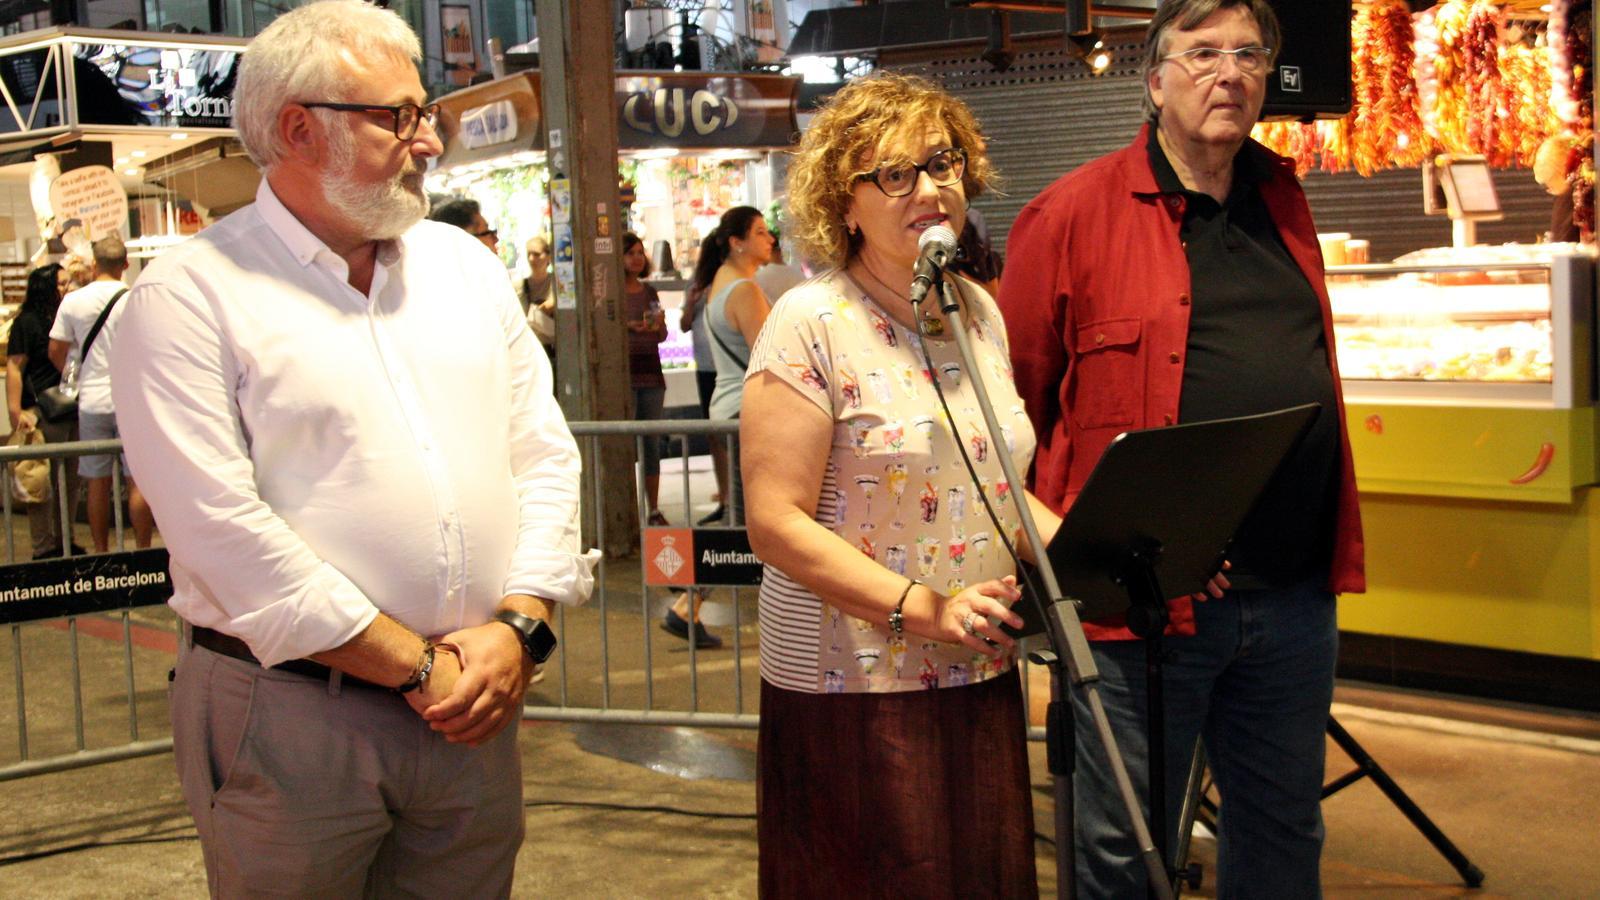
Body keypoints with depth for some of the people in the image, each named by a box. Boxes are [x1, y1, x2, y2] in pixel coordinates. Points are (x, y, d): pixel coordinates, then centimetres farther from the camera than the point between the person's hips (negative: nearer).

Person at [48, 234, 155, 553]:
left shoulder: (73, 301, 1)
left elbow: (55, 351, 6)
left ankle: (101, 553, 17)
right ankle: (142, 551, 4)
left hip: (92, 400, 3)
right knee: (138, 480, 2)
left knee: (98, 482, 10)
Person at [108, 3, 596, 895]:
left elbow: (544, 455, 8)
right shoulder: (189, 296, -8)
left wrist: (517, 626, -7)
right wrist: (417, 667, -14)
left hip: (476, 705, 5)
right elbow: (224, 531, -16)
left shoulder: (465, 263, 10)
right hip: (289, 717, -5)